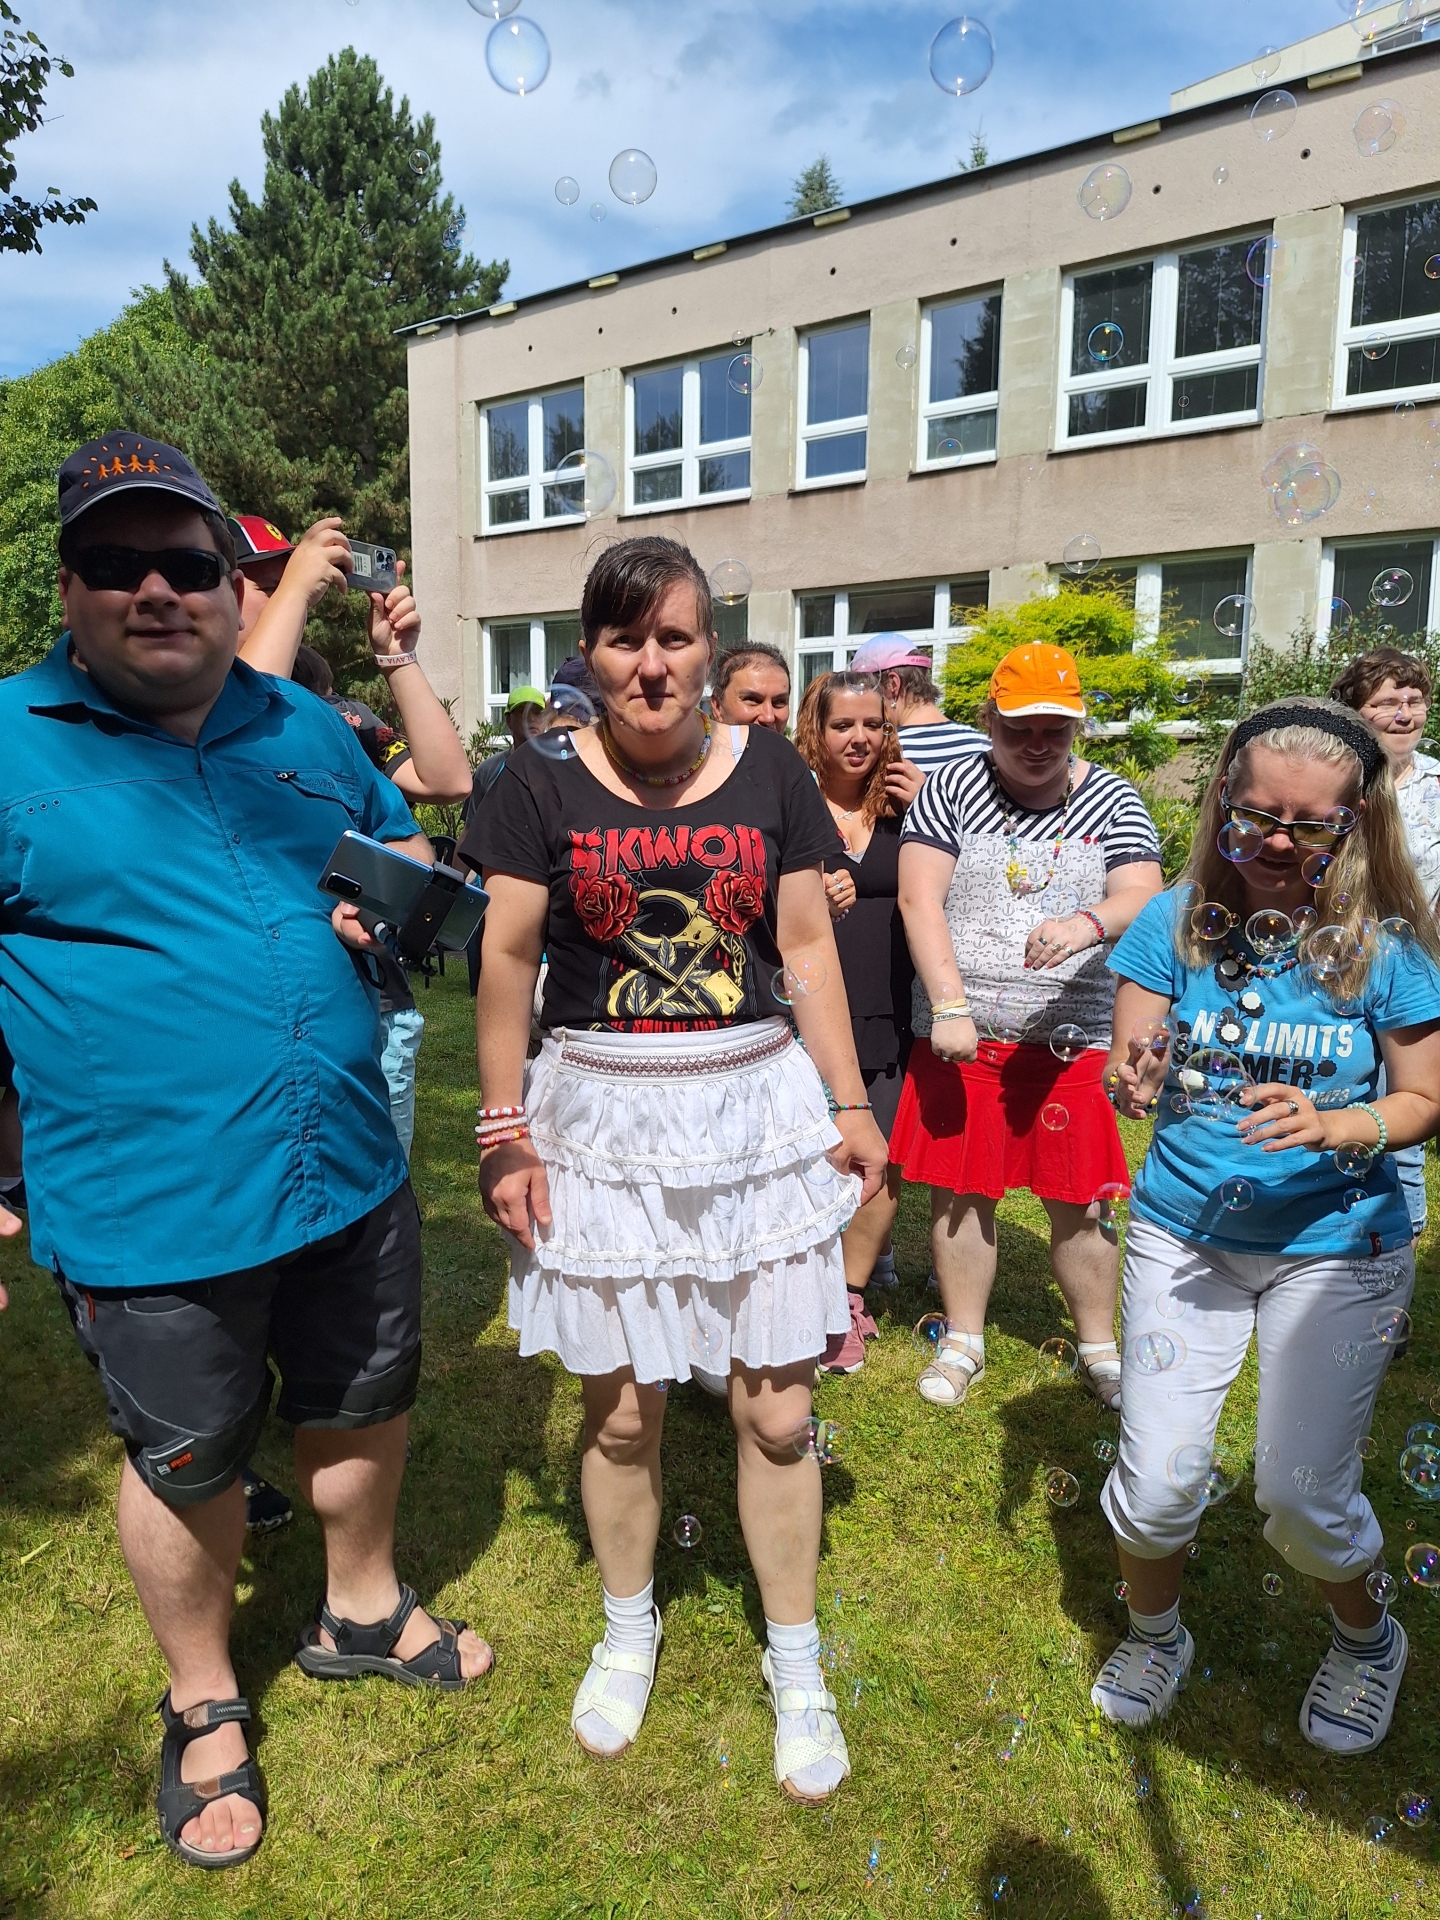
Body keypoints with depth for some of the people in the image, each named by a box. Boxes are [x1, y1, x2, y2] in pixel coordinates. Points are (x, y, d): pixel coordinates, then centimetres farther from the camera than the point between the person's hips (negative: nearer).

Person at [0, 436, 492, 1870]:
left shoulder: (304, 727, 4)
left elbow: (405, 840, 20)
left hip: (349, 1173, 5)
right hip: (147, 1207, -4)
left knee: (364, 1409, 22)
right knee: (186, 1466, 17)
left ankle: (361, 1612, 51)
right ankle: (202, 1706, 45)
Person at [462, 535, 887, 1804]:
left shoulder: (769, 771, 1)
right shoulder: (545, 781, -3)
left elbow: (807, 944, 4)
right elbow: (507, 957, -2)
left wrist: (852, 1105, 3)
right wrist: (504, 1133, -3)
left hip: (757, 1107, 1)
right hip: (603, 1117, 0)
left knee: (776, 1410, 7)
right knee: (622, 1408, 14)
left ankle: (796, 1660, 32)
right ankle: (629, 1629, 42)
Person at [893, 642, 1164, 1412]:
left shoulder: (1112, 800, 5)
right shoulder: (951, 788, 1)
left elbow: (1142, 897, -6)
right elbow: (919, 898, -7)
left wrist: (1091, 922, -29)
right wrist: (949, 1008, -16)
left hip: (1070, 1038, 0)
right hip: (959, 1032, 0)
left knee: (1078, 1201, 6)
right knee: (957, 1190, 8)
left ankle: (1099, 1347, 27)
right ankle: (963, 1341, 26)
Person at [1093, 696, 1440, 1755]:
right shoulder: (1178, 923, -5)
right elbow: (1128, 1069, -4)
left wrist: (1335, 1127, -21)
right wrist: (1131, 1079, -28)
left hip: (1336, 1247, -1)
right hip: (1184, 1232, 1)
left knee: (1301, 1496, 2)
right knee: (1158, 1479, 0)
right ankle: (1155, 1632, 34)